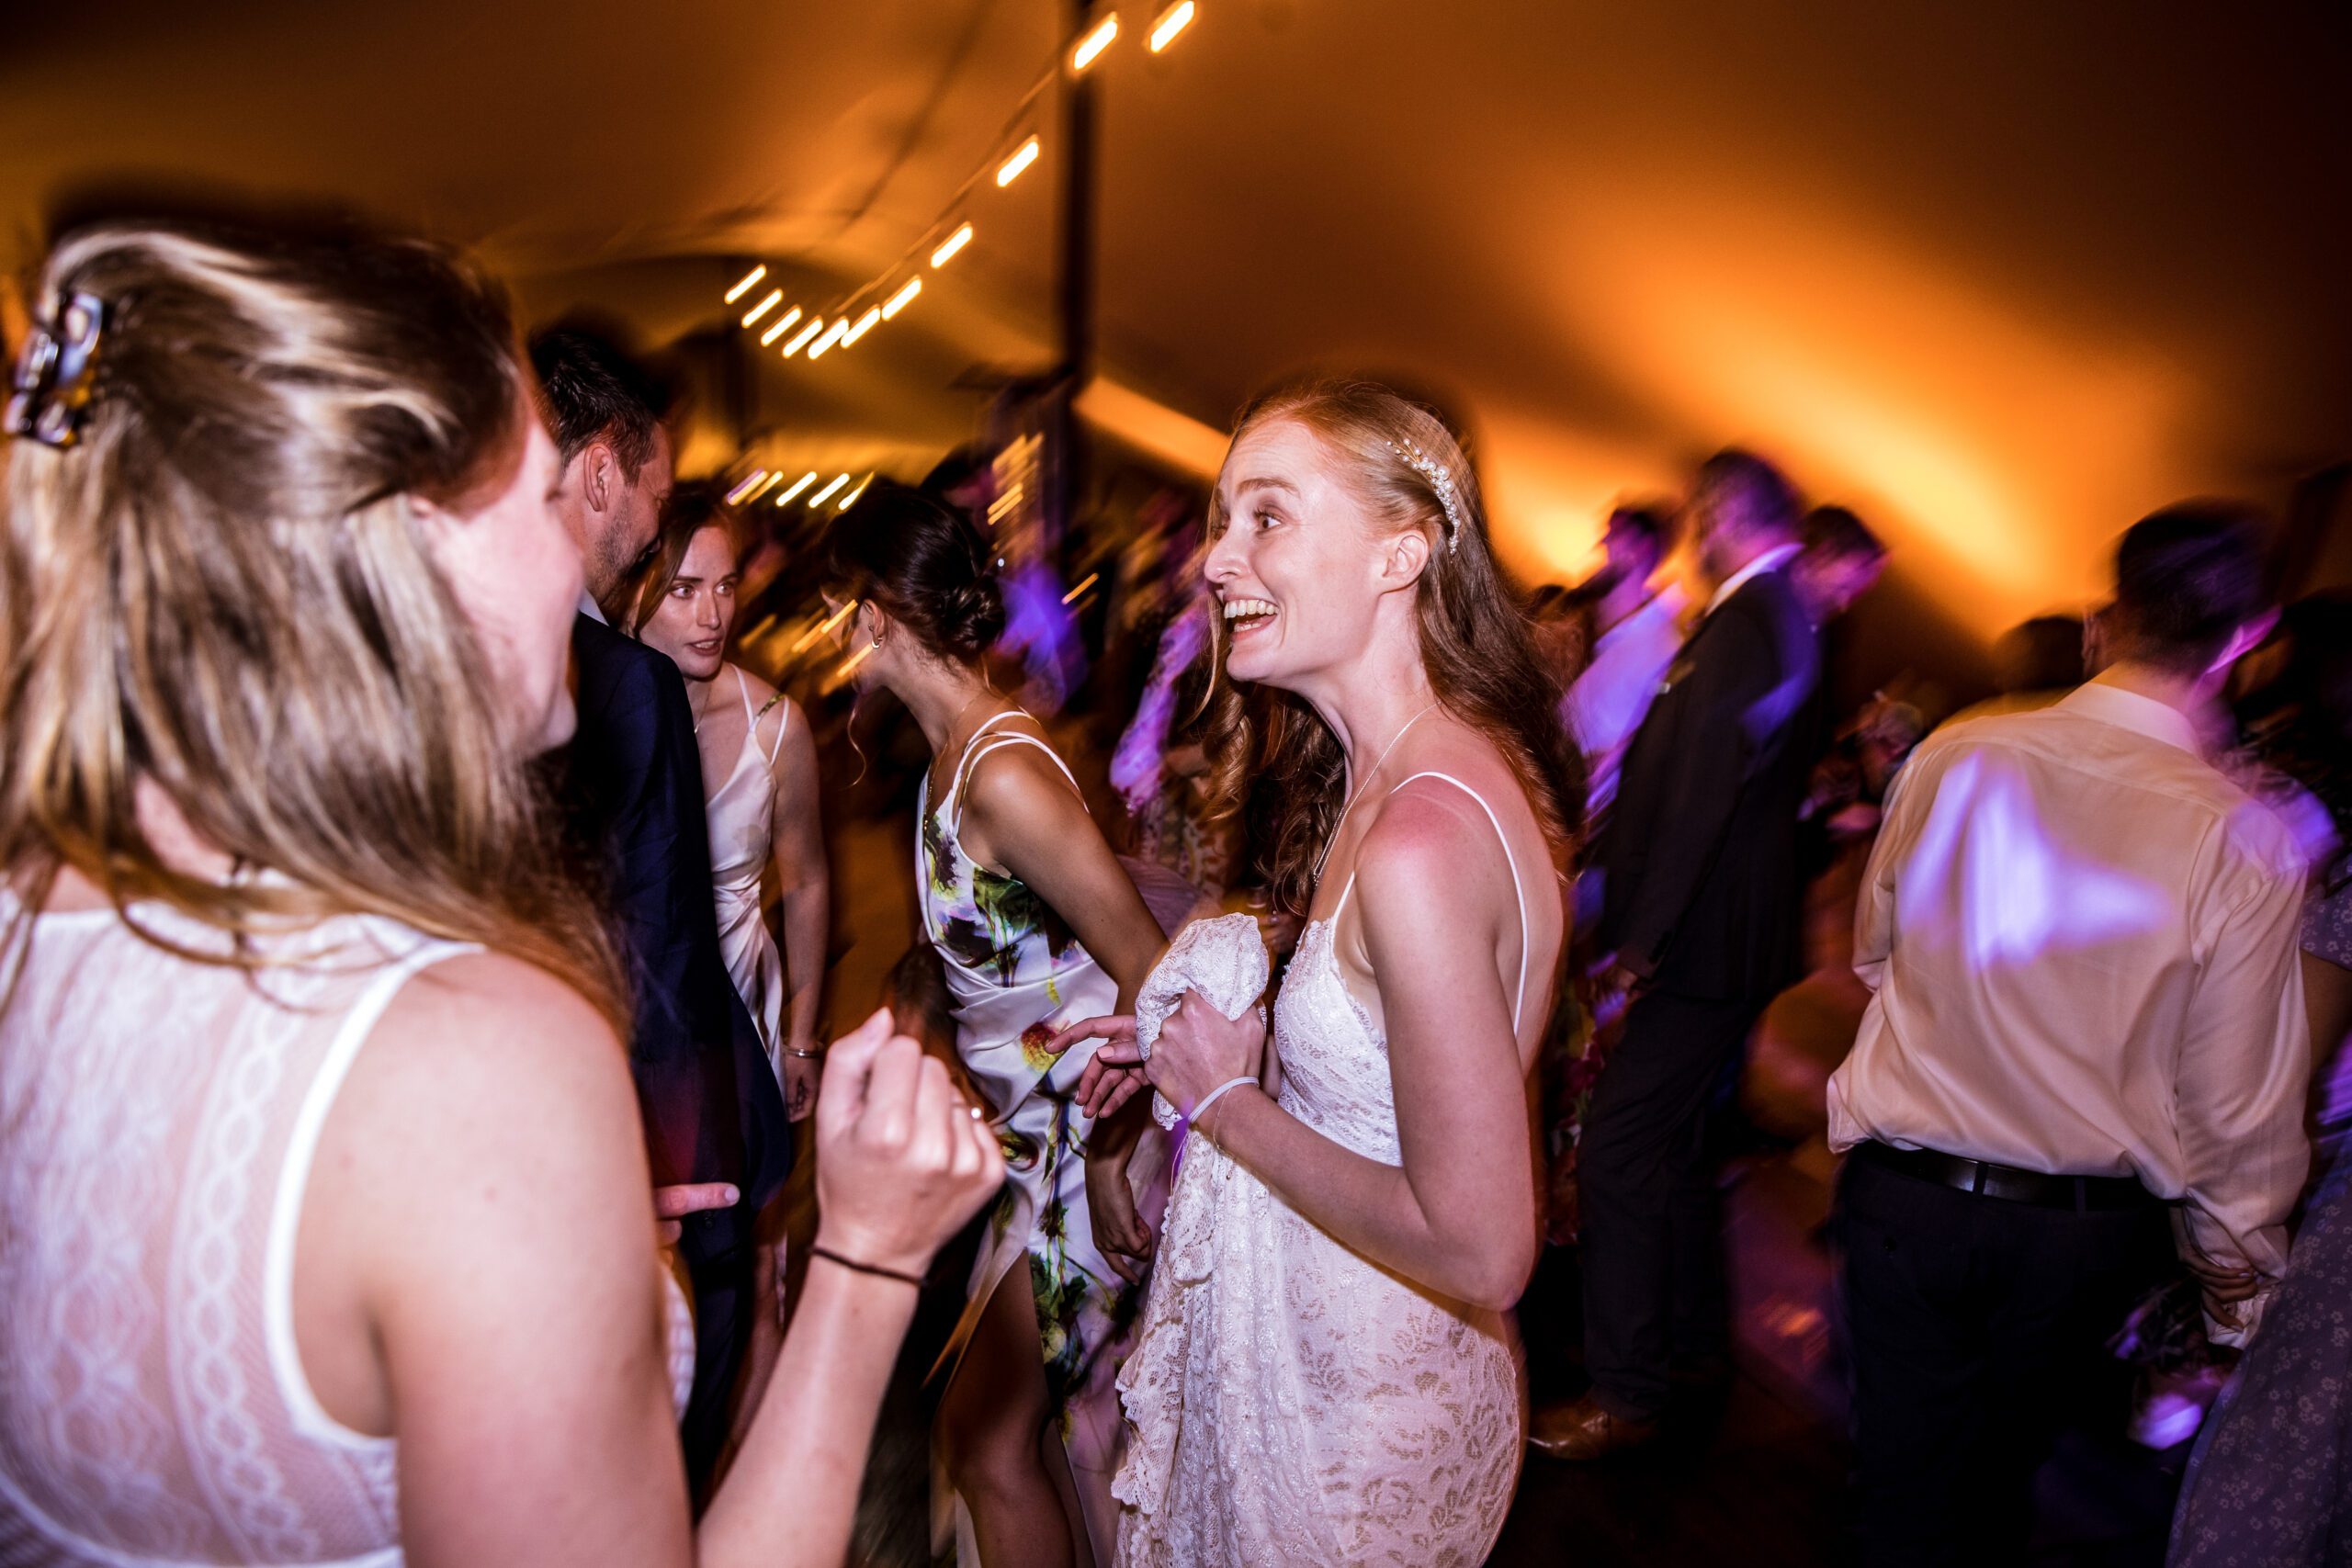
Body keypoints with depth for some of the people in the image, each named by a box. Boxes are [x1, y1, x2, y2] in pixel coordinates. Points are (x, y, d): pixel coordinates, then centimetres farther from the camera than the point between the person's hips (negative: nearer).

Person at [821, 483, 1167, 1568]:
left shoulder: (1002, 773, -25)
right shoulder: (957, 750, 3)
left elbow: (1150, 970, -24)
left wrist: (1109, 1154, -17)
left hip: (1084, 1134, -8)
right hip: (1038, 1125, 9)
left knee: (983, 1436, 5)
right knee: (1081, 1401, 22)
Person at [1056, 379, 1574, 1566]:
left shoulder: (1421, 842, -32)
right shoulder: (1414, 772, -1)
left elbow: (1482, 1252, -29)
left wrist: (1229, 1101, -19)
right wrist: (1217, 1052, 1)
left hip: (1357, 1417, -8)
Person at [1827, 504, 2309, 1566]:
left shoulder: (1954, 759, -12)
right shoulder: (2245, 845, -19)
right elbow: (2239, 1112, -11)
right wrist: (2241, 1291, 6)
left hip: (1903, 1193, 0)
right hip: (2087, 1234, 0)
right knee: (1999, 1480, 26)